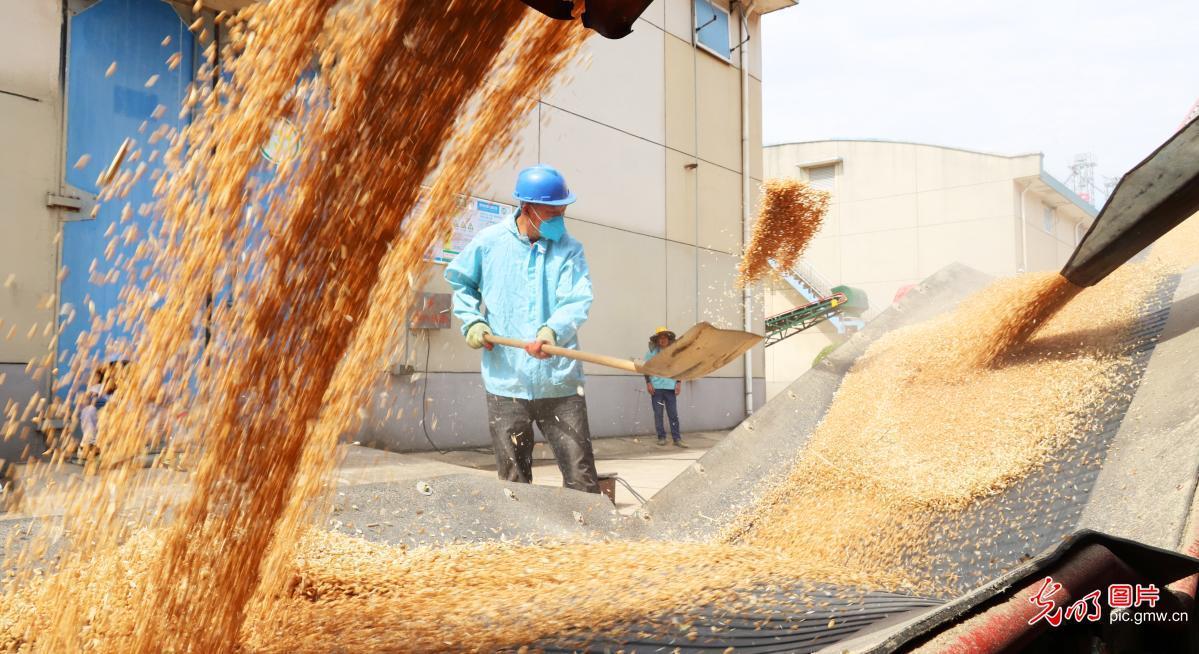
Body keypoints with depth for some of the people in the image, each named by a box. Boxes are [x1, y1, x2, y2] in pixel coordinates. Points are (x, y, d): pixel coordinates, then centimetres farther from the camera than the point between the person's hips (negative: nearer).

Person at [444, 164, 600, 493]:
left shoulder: (569, 250, 1)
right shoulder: (489, 241, 3)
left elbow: (577, 302, -14)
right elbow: (459, 281, 20)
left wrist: (552, 331, -35)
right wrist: (472, 321, 4)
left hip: (560, 383, -1)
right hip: (506, 384, 1)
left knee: (583, 480, -1)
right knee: (514, 484, 10)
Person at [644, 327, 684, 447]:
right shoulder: (652, 352, 4)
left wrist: (679, 383, 2)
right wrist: (648, 383, -4)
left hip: (671, 387, 1)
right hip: (656, 387, 0)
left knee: (673, 414, 0)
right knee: (658, 414, 3)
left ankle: (677, 439, 2)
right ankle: (661, 437, 12)